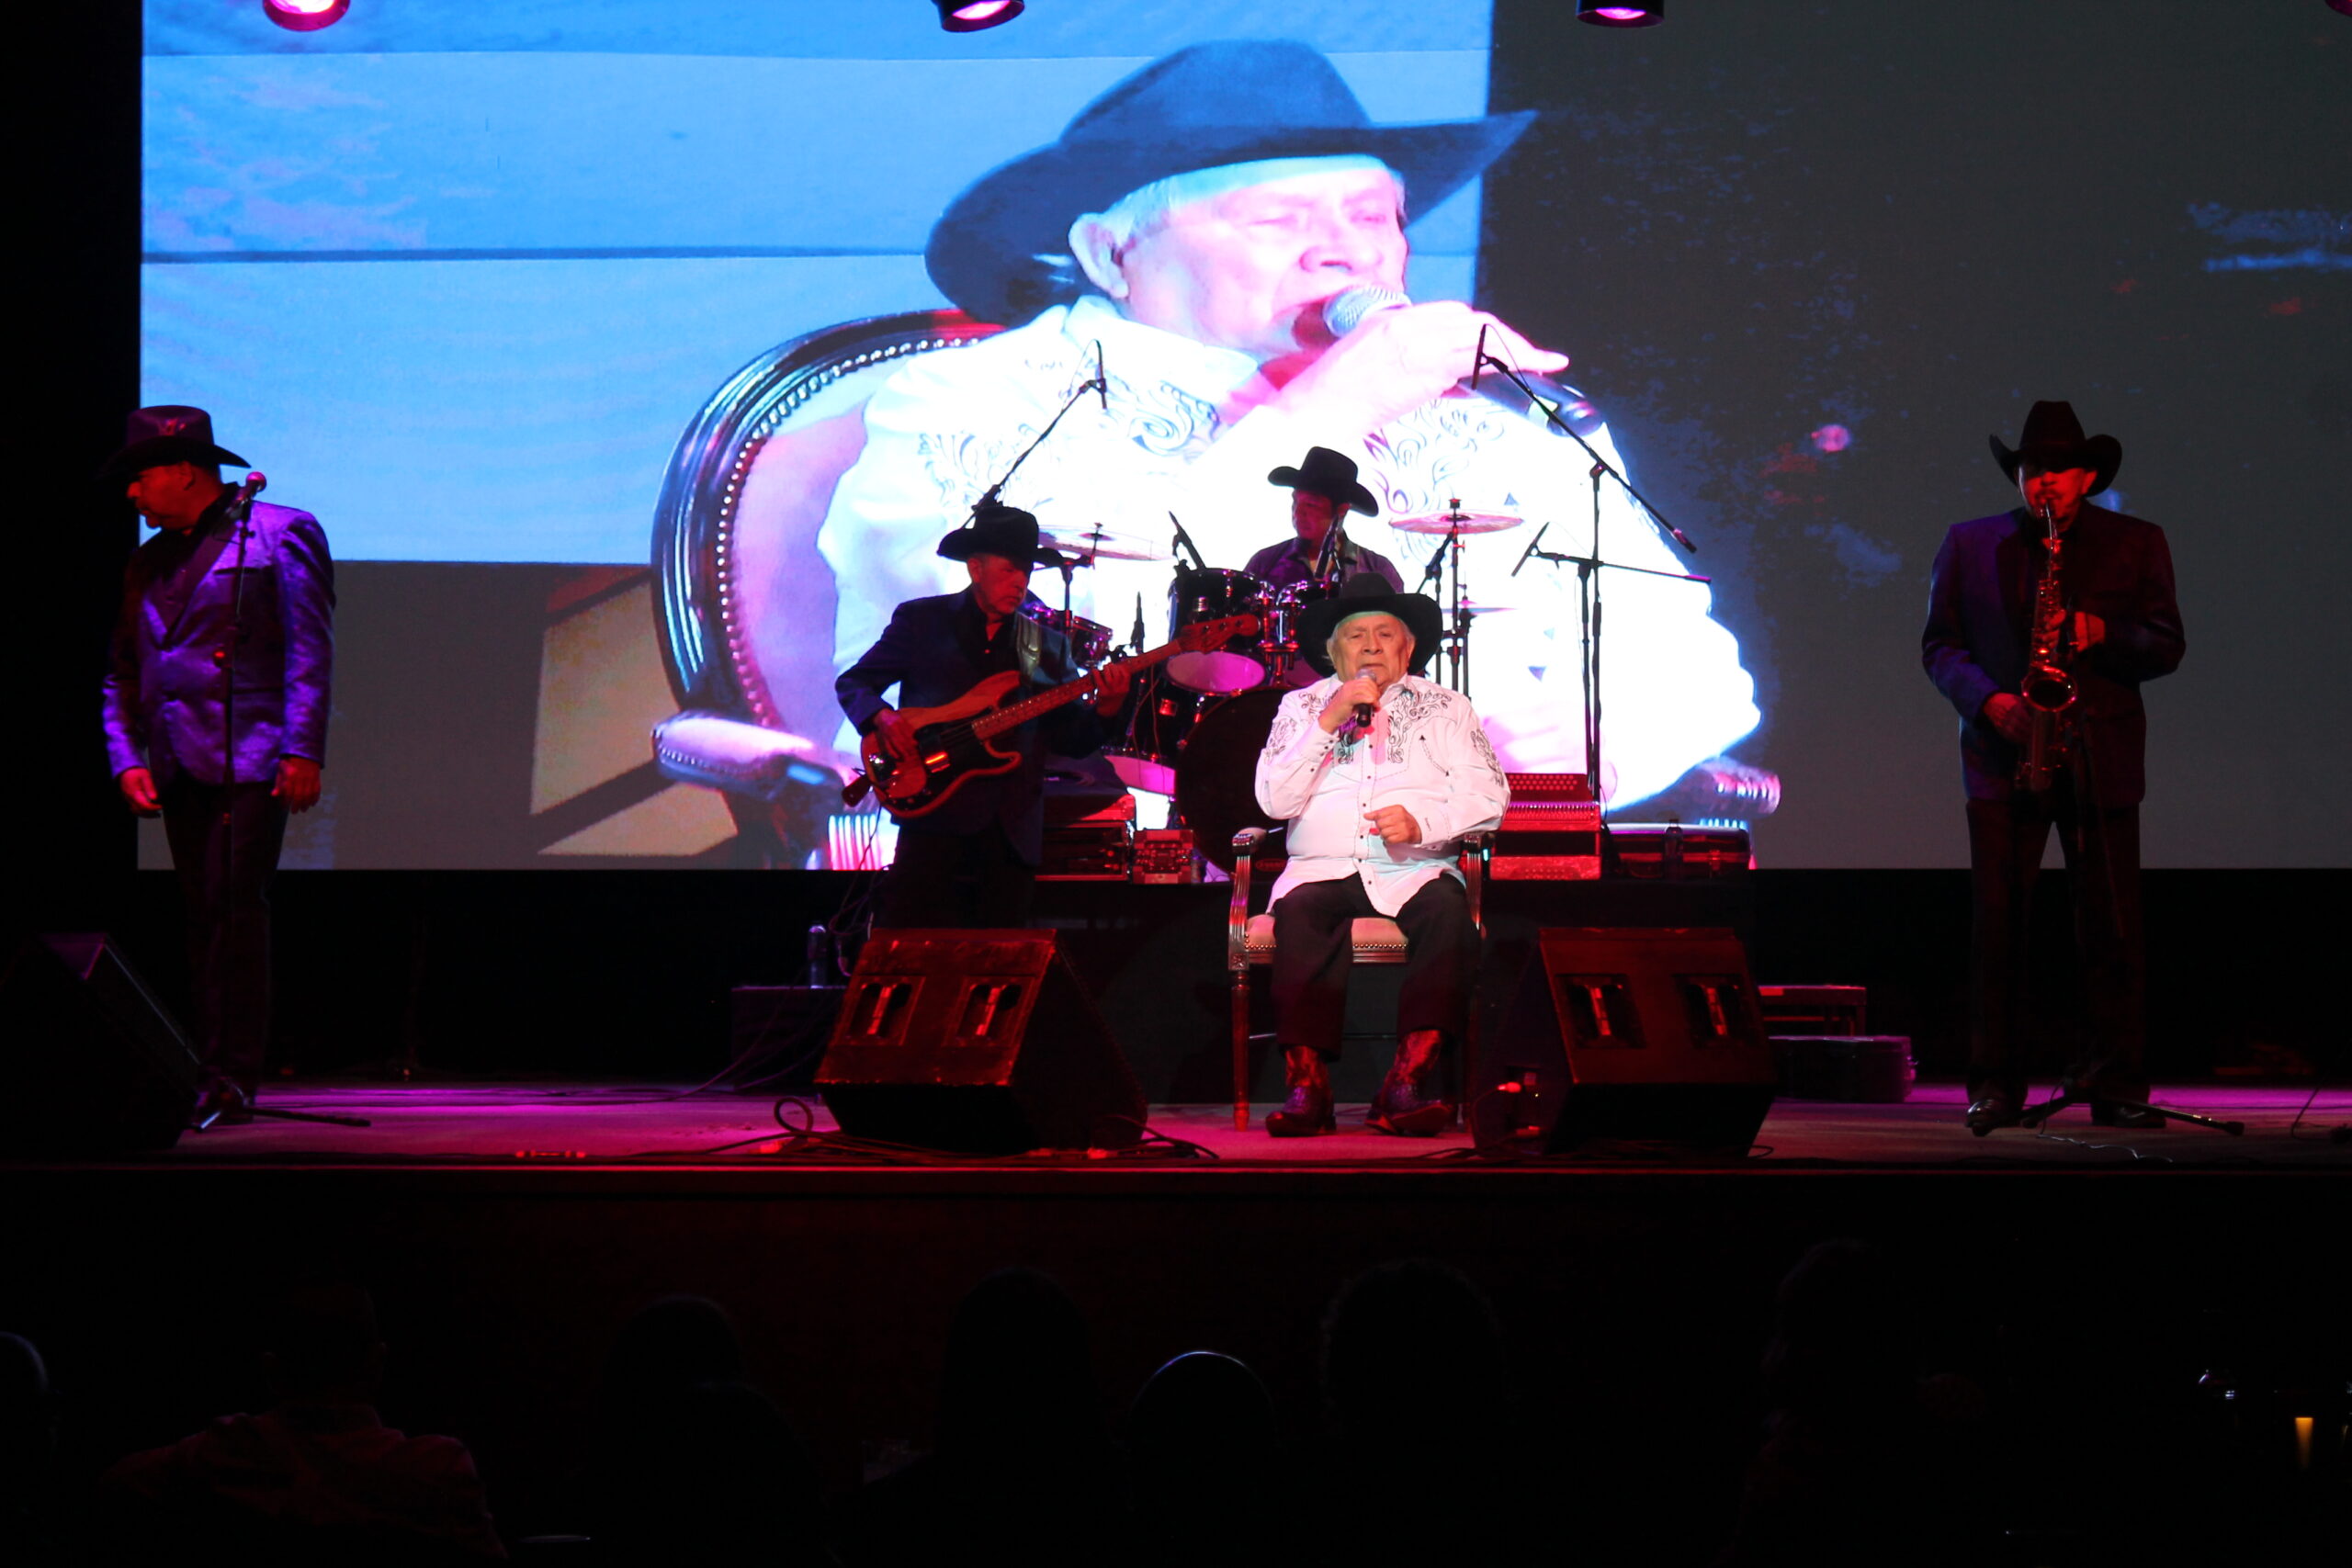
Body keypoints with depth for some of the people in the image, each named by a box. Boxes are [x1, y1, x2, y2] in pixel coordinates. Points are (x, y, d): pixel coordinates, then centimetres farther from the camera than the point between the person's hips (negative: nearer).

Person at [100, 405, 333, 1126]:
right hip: (178, 768, 6)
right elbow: (120, 674, 20)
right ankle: (213, 1078, 9)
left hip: (249, 761, -6)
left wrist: (302, 751, -14)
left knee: (235, 910, -13)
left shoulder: (282, 534, 1)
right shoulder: (148, 562, 19)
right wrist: (125, 758, 6)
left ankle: (232, 1082, -13)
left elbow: (309, 653, -6)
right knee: (204, 922, 7)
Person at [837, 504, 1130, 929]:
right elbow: (853, 683, 8)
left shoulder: (1048, 646, 15)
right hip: (937, 818, -3)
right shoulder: (922, 620, 7)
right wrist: (882, 717, -12)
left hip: (1014, 829, 4)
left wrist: (1104, 708, -9)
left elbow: (1074, 741, 11)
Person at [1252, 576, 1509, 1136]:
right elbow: (1273, 800, 4)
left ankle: (1408, 1084, -38)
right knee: (1299, 913, -34)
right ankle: (1306, 1085, -38)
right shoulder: (1300, 707, 18)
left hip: (1414, 869, 0)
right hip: (1321, 868, 0)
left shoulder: (1445, 708, 17)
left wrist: (1422, 821, -14)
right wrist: (1329, 722, -5)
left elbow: (1488, 796, 6)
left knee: (1446, 910, -34)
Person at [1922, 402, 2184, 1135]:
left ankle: (2118, 1087, 3)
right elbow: (1938, 643, 8)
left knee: (2112, 930, -2)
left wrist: (2104, 634, -15)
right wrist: (1987, 700, -9)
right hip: (2004, 756, 0)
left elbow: (2166, 646, 5)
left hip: (2102, 763, 0)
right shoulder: (1968, 545, 11)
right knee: (1997, 927, -4)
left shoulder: (2136, 544, 9)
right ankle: (1994, 1086, 1)